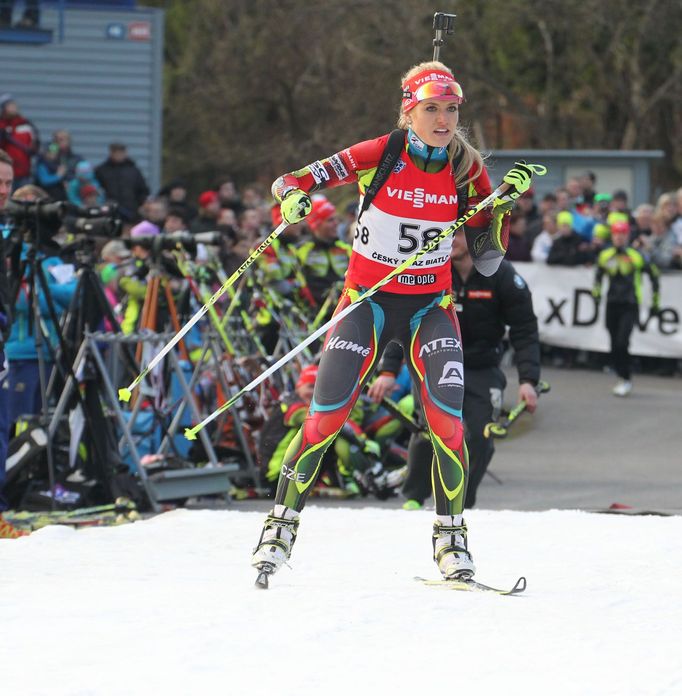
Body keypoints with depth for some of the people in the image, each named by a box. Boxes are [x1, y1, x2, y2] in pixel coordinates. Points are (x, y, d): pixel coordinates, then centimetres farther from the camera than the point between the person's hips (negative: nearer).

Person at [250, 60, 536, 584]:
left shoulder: (466, 169, -4)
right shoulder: (378, 156, -11)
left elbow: (487, 259, 0)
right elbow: (292, 182, -7)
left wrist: (506, 203, -14)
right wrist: (293, 197, -30)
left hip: (431, 304, 1)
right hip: (368, 299, -1)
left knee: (447, 418, -18)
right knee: (327, 416, -12)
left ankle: (451, 536, -2)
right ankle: (282, 525, 6)